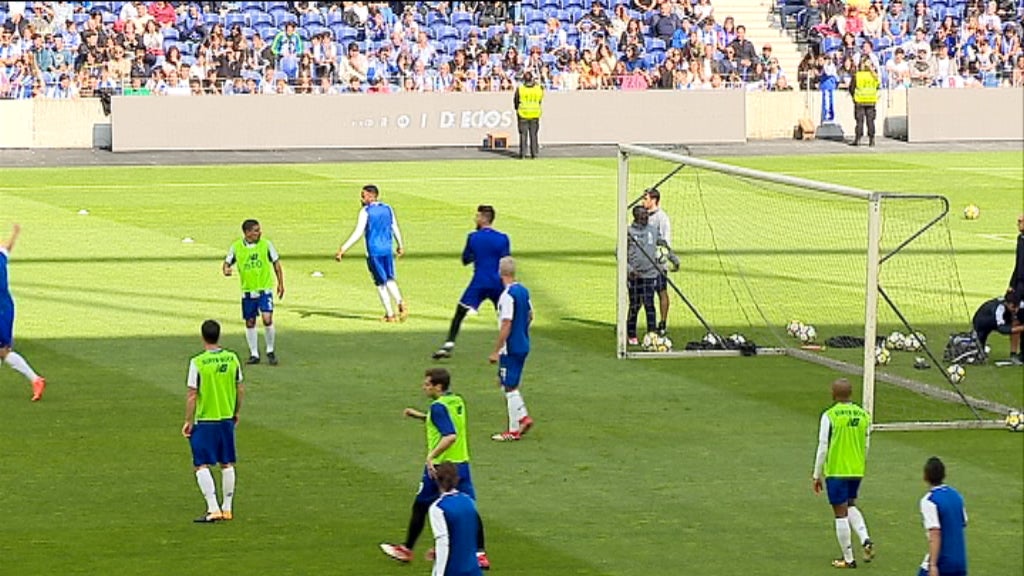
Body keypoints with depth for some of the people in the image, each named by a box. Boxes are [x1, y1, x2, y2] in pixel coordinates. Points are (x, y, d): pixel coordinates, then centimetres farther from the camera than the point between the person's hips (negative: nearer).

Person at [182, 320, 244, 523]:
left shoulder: (198, 362, -15)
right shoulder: (232, 359, -1)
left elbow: (192, 395, -13)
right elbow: (240, 389, 8)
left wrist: (188, 421, -3)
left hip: (205, 421, -5)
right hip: (227, 419, 5)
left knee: (202, 466, 0)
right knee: (227, 464, 13)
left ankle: (213, 509, -10)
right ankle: (227, 508, 19)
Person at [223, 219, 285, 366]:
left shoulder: (266, 244, -4)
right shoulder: (236, 247, -4)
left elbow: (276, 263, 5)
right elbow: (227, 263, 5)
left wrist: (281, 284, 5)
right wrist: (226, 269, -20)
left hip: (265, 289, -2)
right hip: (247, 291, 2)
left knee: (267, 320, -14)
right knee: (250, 322, 7)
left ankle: (270, 351, 5)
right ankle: (254, 354, 19)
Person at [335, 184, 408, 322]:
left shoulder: (366, 211, -10)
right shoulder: (388, 209, 6)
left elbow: (358, 233, -17)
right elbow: (395, 229, 15)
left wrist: (343, 249, -18)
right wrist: (400, 246, 30)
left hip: (373, 251, -5)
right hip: (387, 249, 5)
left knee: (381, 283, 6)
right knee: (389, 279, 17)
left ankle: (390, 314, 8)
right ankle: (400, 302, -7)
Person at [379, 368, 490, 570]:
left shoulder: (438, 407, -18)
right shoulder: (457, 402, 8)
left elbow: (450, 436, -29)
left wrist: (431, 456, -30)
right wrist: (420, 416, 23)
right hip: (461, 463, 7)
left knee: (420, 507, 10)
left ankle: (406, 550, 23)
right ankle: (480, 554, 0)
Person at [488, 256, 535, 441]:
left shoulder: (507, 296, -21)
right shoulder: (524, 291, 6)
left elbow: (506, 325, -22)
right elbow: (530, 316, 17)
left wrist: (496, 351, -18)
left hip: (510, 348, -9)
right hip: (523, 345, 9)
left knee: (510, 387, 0)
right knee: (504, 382, 20)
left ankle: (514, 430, 6)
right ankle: (523, 416, 15)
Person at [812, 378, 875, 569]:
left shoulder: (830, 415, -13)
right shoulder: (863, 415, 1)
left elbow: (823, 447, -11)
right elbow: (866, 447, 7)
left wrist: (816, 475, -3)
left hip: (836, 471, -5)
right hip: (857, 471, 5)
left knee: (841, 514, 3)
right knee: (851, 506, 25)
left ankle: (848, 559, 8)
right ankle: (865, 540, 3)